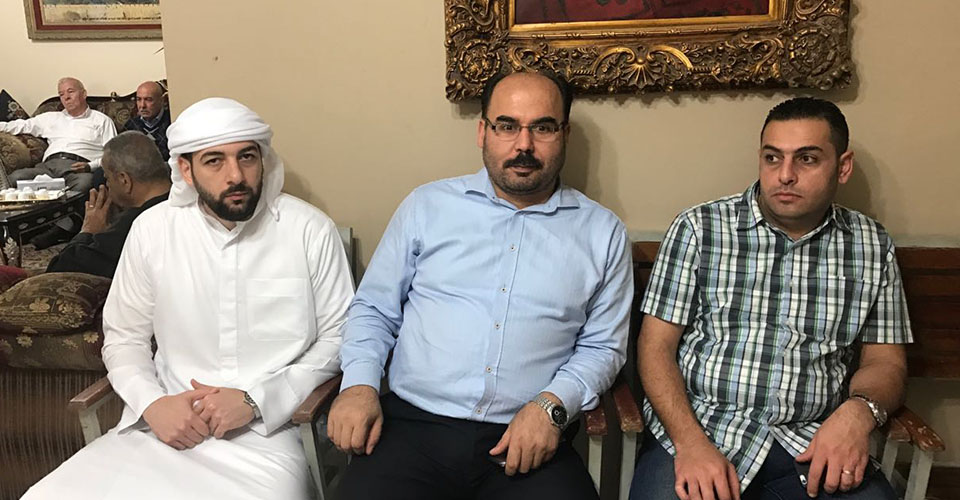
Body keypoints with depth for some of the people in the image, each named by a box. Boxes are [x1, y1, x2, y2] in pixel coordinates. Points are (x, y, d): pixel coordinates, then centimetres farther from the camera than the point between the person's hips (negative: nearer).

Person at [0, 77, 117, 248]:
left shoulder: (101, 120, 19)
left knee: (84, 182, -41)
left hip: (78, 167, -4)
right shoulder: (51, 118, 36)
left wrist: (90, 166, -10)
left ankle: (59, 230, -47)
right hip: (49, 165, 4)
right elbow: (21, 125, 32)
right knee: (16, 177, -27)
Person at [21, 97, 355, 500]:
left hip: (269, 431, -2)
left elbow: (339, 337, 0)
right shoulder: (152, 229, 3)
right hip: (166, 423, 2)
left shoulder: (311, 231, -5)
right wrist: (152, 402, -7)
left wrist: (256, 400, -11)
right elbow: (123, 338, 12)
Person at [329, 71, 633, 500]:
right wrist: (359, 384, -4)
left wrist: (552, 404, -7)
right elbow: (373, 309, 13)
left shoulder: (602, 232, 7)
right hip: (412, 426, 1)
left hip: (528, 445, 0)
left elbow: (603, 346, 10)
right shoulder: (426, 206, 8)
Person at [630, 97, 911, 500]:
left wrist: (858, 410, -10)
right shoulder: (698, 228, 0)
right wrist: (691, 441, -16)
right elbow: (656, 346, -2)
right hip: (696, 425, -2)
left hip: (814, 444, 3)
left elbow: (885, 361, 13)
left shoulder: (872, 246, 10)